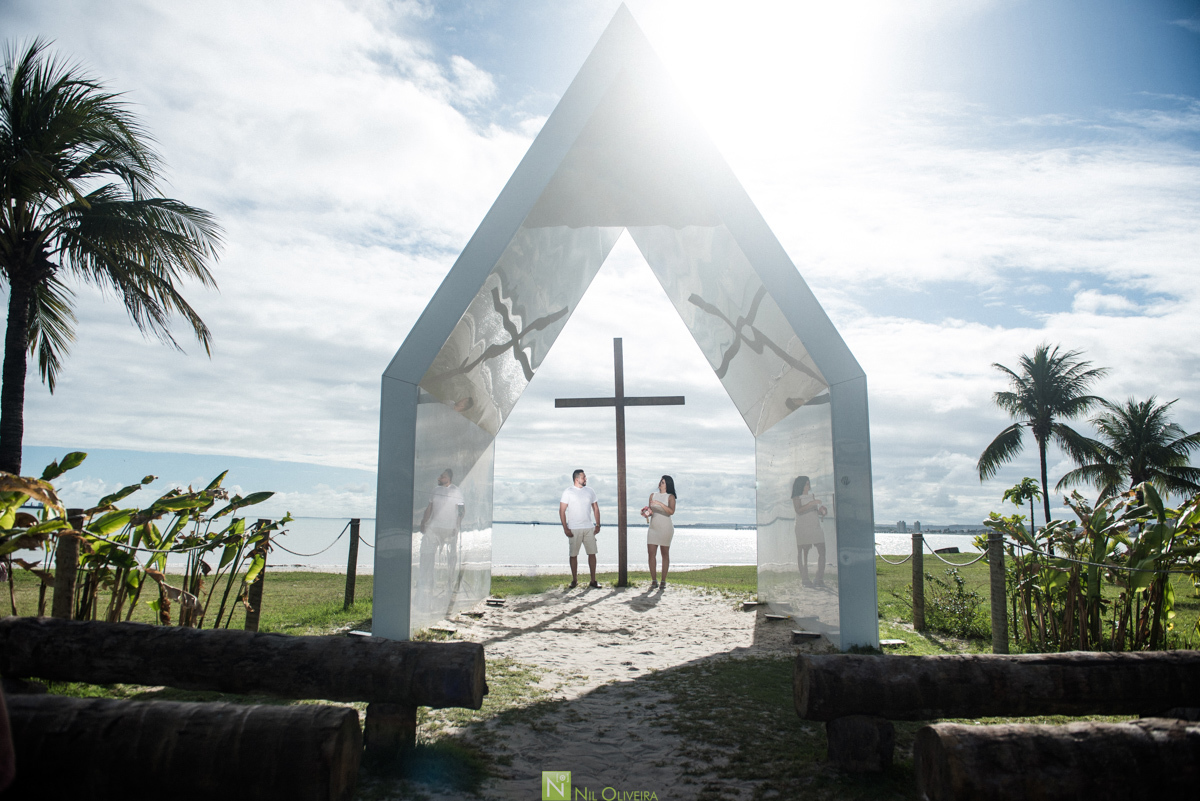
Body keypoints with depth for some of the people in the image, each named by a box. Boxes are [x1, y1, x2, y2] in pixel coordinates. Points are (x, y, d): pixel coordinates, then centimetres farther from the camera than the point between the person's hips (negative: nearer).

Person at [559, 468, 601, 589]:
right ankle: (574, 581, 13)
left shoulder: (590, 491, 10)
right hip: (574, 529, -3)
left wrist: (598, 525, 6)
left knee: (592, 553, 0)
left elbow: (596, 508, 15)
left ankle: (593, 581, 7)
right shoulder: (568, 492, -2)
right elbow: (562, 511, -4)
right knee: (574, 555, 2)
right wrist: (565, 528, -11)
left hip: (589, 528, 3)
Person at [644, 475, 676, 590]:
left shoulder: (670, 497, -1)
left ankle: (663, 581, 7)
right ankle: (654, 581, -1)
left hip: (665, 528, -4)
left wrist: (660, 504, -26)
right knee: (651, 553, -5)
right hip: (653, 527, 4)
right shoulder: (653, 495, 12)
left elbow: (671, 511, -16)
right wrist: (647, 513, -6)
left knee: (665, 553, 2)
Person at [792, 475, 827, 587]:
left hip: (816, 527, 5)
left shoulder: (813, 496, 19)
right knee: (803, 552, -5)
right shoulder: (797, 498, 1)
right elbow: (799, 510, -16)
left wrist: (822, 511, 3)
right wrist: (811, 504, -22)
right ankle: (804, 579, 1)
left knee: (822, 551, -3)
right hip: (803, 527, -5)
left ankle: (820, 578, 2)